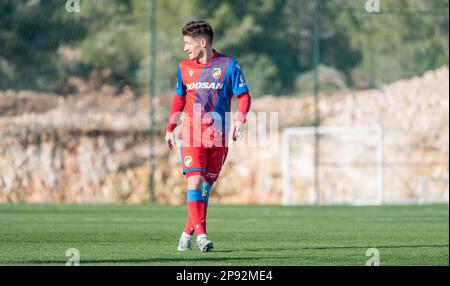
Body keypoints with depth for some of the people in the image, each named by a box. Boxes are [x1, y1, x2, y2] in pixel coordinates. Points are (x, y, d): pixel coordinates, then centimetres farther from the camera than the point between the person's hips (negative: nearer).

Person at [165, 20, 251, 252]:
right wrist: (170, 128, 17)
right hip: (191, 133, 1)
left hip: (218, 135, -1)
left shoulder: (228, 65, -1)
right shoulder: (184, 67, 8)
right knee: (194, 181, -15)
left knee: (206, 185, 4)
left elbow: (244, 96, 0)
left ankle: (188, 233, 15)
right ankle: (201, 233, -18)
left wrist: (239, 120, -16)